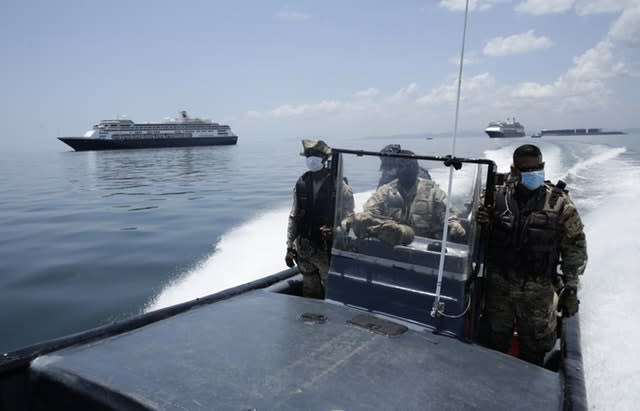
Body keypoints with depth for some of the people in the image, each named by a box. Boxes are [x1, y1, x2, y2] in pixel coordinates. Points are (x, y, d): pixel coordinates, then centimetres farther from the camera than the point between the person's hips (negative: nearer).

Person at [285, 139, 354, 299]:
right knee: (310, 292, 15)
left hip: (328, 249, -4)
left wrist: (334, 231, -22)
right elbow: (293, 217, 8)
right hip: (304, 248, 4)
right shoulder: (301, 183, 3)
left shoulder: (338, 185, -8)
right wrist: (290, 247, 8)